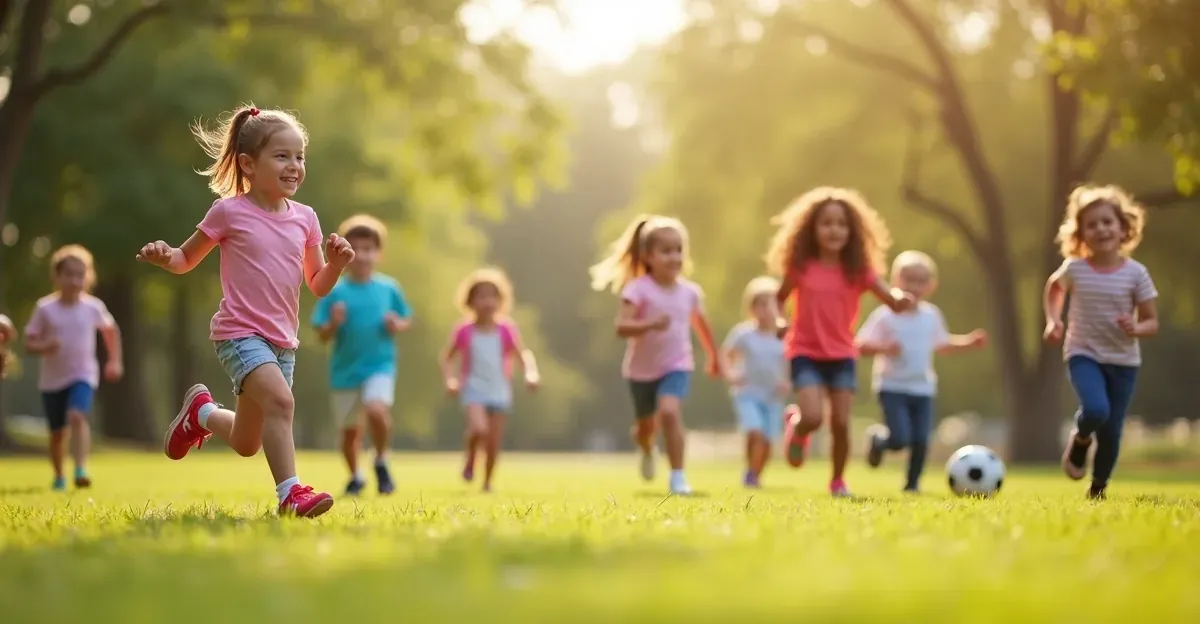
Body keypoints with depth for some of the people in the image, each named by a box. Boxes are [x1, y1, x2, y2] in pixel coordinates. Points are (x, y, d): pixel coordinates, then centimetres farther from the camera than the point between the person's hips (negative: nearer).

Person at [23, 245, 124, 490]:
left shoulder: (93, 307, -5)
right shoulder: (45, 308, -8)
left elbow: (110, 329, 16)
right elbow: (29, 343, -6)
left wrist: (115, 360, 16)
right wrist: (44, 347, -27)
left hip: (83, 375, -1)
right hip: (52, 378, 1)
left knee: (77, 416, -28)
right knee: (57, 432, 12)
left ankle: (81, 470, -33)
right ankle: (59, 476, 34)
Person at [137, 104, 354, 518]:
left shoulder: (304, 218, 6)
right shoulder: (229, 212, -6)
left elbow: (318, 286, 13)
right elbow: (187, 260, 6)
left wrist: (336, 263, -7)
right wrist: (165, 257, -16)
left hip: (282, 342, 6)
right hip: (240, 333, -6)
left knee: (246, 445, 14)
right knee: (280, 399, -32)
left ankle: (202, 412, 43)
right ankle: (290, 493, -30)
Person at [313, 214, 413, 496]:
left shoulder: (388, 288, 0)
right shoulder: (336, 291, -3)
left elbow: (407, 319, 13)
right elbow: (322, 335, -1)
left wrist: (398, 325, -9)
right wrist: (334, 323, -22)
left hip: (380, 365, -1)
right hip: (345, 370, 1)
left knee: (376, 409, -28)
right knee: (350, 429, 10)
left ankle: (381, 462, -3)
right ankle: (355, 477, 36)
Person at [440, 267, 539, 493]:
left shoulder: (506, 330, 0)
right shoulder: (464, 331, -2)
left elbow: (523, 354, -4)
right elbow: (446, 358, 8)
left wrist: (531, 373, -23)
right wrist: (450, 379, -9)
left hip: (499, 392, 2)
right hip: (473, 390, -2)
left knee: (494, 441, 3)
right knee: (479, 428, -27)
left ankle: (487, 483, 24)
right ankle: (470, 461, 2)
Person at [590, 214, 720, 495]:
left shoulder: (690, 291, -6)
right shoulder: (638, 289, -19)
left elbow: (701, 324, 13)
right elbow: (621, 327, -29)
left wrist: (714, 356, 25)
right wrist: (649, 324, -46)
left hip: (676, 366, 1)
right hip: (642, 369, -1)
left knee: (670, 412, -26)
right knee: (646, 425, 17)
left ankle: (678, 476, -19)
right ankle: (647, 451, 55)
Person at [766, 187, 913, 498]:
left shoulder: (858, 270, -2)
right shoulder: (800, 268, -4)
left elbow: (893, 300, -11)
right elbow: (779, 299, 11)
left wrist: (902, 298, -34)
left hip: (842, 355, 2)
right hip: (806, 354, -2)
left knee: (841, 423, -4)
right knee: (813, 417, -20)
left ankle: (838, 480, 21)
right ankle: (796, 428, 18)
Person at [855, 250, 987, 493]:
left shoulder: (932, 316, 7)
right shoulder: (885, 316, -11)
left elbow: (940, 344, 24)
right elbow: (862, 345, -14)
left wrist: (968, 342, 14)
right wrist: (883, 348, -32)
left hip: (923, 389, 5)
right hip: (892, 387, -5)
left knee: (921, 441, -1)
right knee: (900, 439, -14)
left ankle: (912, 482, 19)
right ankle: (877, 439, 19)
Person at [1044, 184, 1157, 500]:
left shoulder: (1135, 273, -7)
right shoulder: (1075, 269, -6)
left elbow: (1152, 322, -1)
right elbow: (1054, 288, 18)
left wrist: (1135, 328, -23)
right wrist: (1053, 320, 3)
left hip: (1124, 360, 1)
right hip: (1084, 355, -1)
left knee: (1112, 430, 4)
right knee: (1096, 410, -28)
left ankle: (1098, 488, 28)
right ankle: (1080, 439, 8)